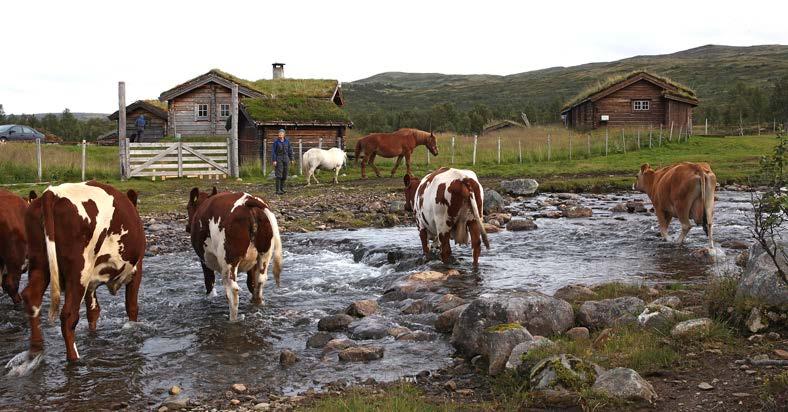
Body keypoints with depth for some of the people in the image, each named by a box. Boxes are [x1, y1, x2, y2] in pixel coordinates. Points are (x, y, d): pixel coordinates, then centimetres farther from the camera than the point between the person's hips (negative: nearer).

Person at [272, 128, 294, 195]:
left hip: (286, 159, 4)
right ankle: (278, 190, -9)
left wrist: (291, 159, 7)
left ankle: (282, 188, 19)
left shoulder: (287, 141, 2)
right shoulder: (276, 141, -7)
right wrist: (274, 160, -13)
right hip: (278, 159, -4)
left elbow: (290, 150, 8)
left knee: (284, 174, 7)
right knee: (279, 174, -9)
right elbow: (273, 151, -6)